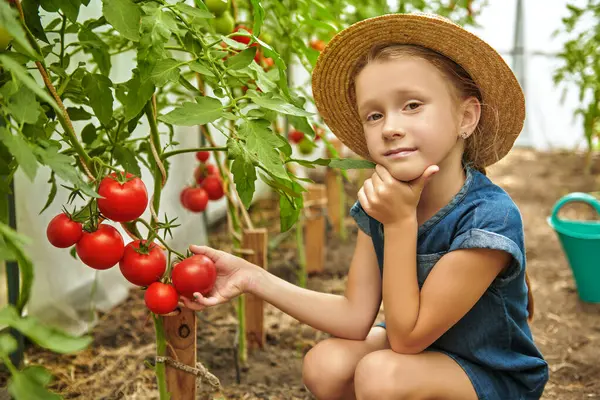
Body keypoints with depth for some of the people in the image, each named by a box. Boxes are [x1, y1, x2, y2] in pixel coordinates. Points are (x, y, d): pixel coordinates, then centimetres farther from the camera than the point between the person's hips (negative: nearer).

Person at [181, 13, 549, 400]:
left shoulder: (490, 217, -30)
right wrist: (253, 277, -17)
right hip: (419, 347, 6)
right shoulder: (380, 201, -11)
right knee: (325, 366, -18)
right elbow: (356, 317, -11)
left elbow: (406, 335, -25)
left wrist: (400, 222, -31)